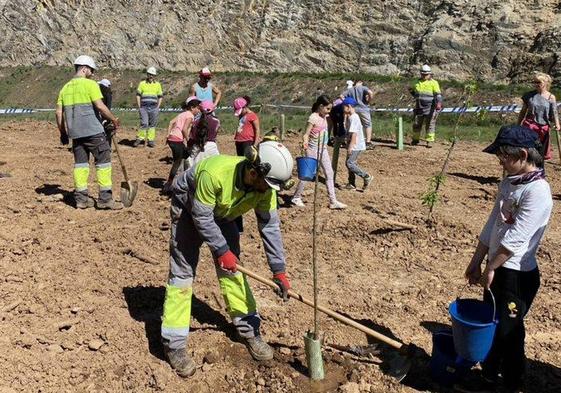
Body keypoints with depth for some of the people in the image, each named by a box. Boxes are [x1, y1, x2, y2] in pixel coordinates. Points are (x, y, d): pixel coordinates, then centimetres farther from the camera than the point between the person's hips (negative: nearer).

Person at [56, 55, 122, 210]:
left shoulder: (66, 87, 15)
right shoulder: (90, 84, -5)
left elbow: (59, 112, 12)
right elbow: (100, 106, -13)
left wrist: (63, 132, 19)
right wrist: (114, 120, -1)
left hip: (74, 132, 7)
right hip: (93, 131, -6)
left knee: (80, 162, 12)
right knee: (103, 161, 2)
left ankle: (81, 198, 14)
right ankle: (105, 198, 1)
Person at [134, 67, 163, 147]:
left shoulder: (157, 84, 12)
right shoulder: (142, 83, 9)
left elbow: (160, 97, 13)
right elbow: (138, 95, 7)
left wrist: (158, 107, 3)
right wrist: (139, 107, -1)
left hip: (154, 107, 1)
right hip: (144, 107, -1)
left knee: (152, 124, 2)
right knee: (144, 123, -10)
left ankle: (151, 140, 8)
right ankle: (140, 138, 2)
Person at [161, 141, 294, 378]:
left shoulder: (265, 186, -25)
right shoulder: (214, 173, -42)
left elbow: (270, 226, -18)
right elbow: (202, 217, -31)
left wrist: (279, 271, -18)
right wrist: (222, 250, -27)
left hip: (222, 213, 5)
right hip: (189, 207, -5)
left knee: (232, 268, 4)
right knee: (182, 271, -8)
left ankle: (249, 330, 17)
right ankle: (174, 344, -1)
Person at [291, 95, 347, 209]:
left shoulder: (325, 117, 6)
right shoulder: (313, 118, -16)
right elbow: (306, 134, -21)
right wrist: (305, 142, -35)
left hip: (323, 150, 8)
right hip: (313, 150, -8)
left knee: (329, 174, 5)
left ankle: (333, 201, 9)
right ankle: (296, 197, 19)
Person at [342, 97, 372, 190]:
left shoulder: (354, 118, -18)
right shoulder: (349, 117, 13)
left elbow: (354, 133, -25)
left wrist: (350, 147, -27)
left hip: (356, 145, -10)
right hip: (353, 145, 10)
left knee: (350, 163, -13)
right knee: (351, 163, 13)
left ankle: (366, 177, -6)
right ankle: (352, 184, 20)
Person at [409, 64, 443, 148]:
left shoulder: (433, 83, -4)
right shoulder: (418, 82, 13)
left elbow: (438, 95, -12)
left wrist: (439, 103, -28)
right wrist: (411, 91, 5)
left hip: (429, 108, -5)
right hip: (419, 107, 5)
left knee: (430, 125, -2)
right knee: (416, 124, 9)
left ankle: (430, 141, 2)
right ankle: (415, 140, 21)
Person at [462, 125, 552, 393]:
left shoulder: (537, 190, -20)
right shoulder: (508, 183, 7)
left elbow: (515, 237, -23)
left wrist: (491, 268, -17)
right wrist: (476, 262, 11)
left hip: (518, 274, -8)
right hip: (497, 267, 8)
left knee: (508, 332, 2)